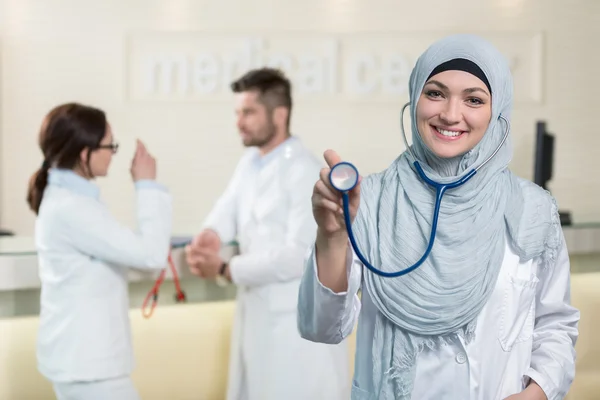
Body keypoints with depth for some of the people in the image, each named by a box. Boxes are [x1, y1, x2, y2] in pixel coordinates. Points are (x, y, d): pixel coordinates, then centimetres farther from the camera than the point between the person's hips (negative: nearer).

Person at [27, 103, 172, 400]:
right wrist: (147, 185, -15)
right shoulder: (70, 208, -23)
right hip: (86, 360, -10)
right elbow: (151, 254, -22)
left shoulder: (64, 197, 9)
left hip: (75, 354, 10)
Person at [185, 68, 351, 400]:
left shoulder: (307, 173, -18)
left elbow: (299, 256, -23)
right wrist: (208, 236, -24)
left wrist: (224, 268, -20)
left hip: (301, 323, -8)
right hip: (256, 315, 9)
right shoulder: (250, 161, 10)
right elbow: (228, 209, -1)